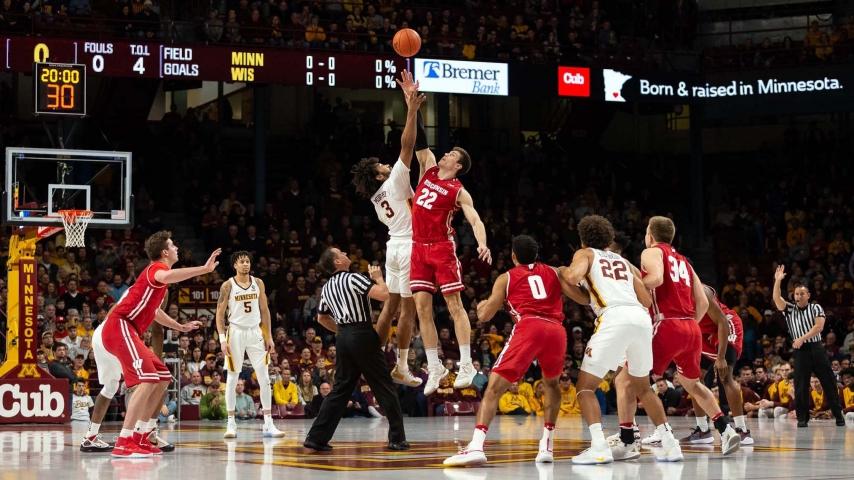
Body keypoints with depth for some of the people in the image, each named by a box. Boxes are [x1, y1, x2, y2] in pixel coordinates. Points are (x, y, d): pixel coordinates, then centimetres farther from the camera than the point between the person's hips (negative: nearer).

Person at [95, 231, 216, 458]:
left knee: (163, 378, 12)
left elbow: (153, 311, 40)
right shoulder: (156, 268, -8)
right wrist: (204, 269, -38)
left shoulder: (157, 271, 23)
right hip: (120, 327, -11)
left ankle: (140, 437, 13)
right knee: (148, 379, -22)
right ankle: (124, 443, -27)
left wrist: (180, 327, 40)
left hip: (126, 331, 11)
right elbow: (166, 276, -37)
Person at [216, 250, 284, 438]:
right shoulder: (227, 286, -5)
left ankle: (268, 424, 1)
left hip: (256, 332, 3)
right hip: (236, 332, -3)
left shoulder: (258, 283, 6)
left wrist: (269, 336, 6)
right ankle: (231, 423, 7)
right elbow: (220, 314, -4)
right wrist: (222, 339, -13)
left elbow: (264, 310, 10)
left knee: (264, 378, -1)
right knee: (232, 379, 1)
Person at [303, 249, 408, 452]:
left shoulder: (327, 287, 13)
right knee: (384, 387, 2)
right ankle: (397, 438, 4)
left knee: (340, 389, 10)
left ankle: (316, 437, 3)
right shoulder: (353, 279, -11)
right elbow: (384, 295, -19)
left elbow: (322, 318, 25)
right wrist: (378, 277, -2)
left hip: (343, 337, 7)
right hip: (363, 335, -7)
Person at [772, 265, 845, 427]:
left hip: (816, 348, -1)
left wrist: (802, 338, -16)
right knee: (800, 386, -3)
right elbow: (776, 298, -2)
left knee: (829, 383, -1)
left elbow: (819, 327, -8)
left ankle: (838, 415, 6)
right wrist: (777, 280, -12)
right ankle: (802, 418, 3)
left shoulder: (816, 308, 6)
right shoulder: (790, 310, 12)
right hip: (800, 351, 2)